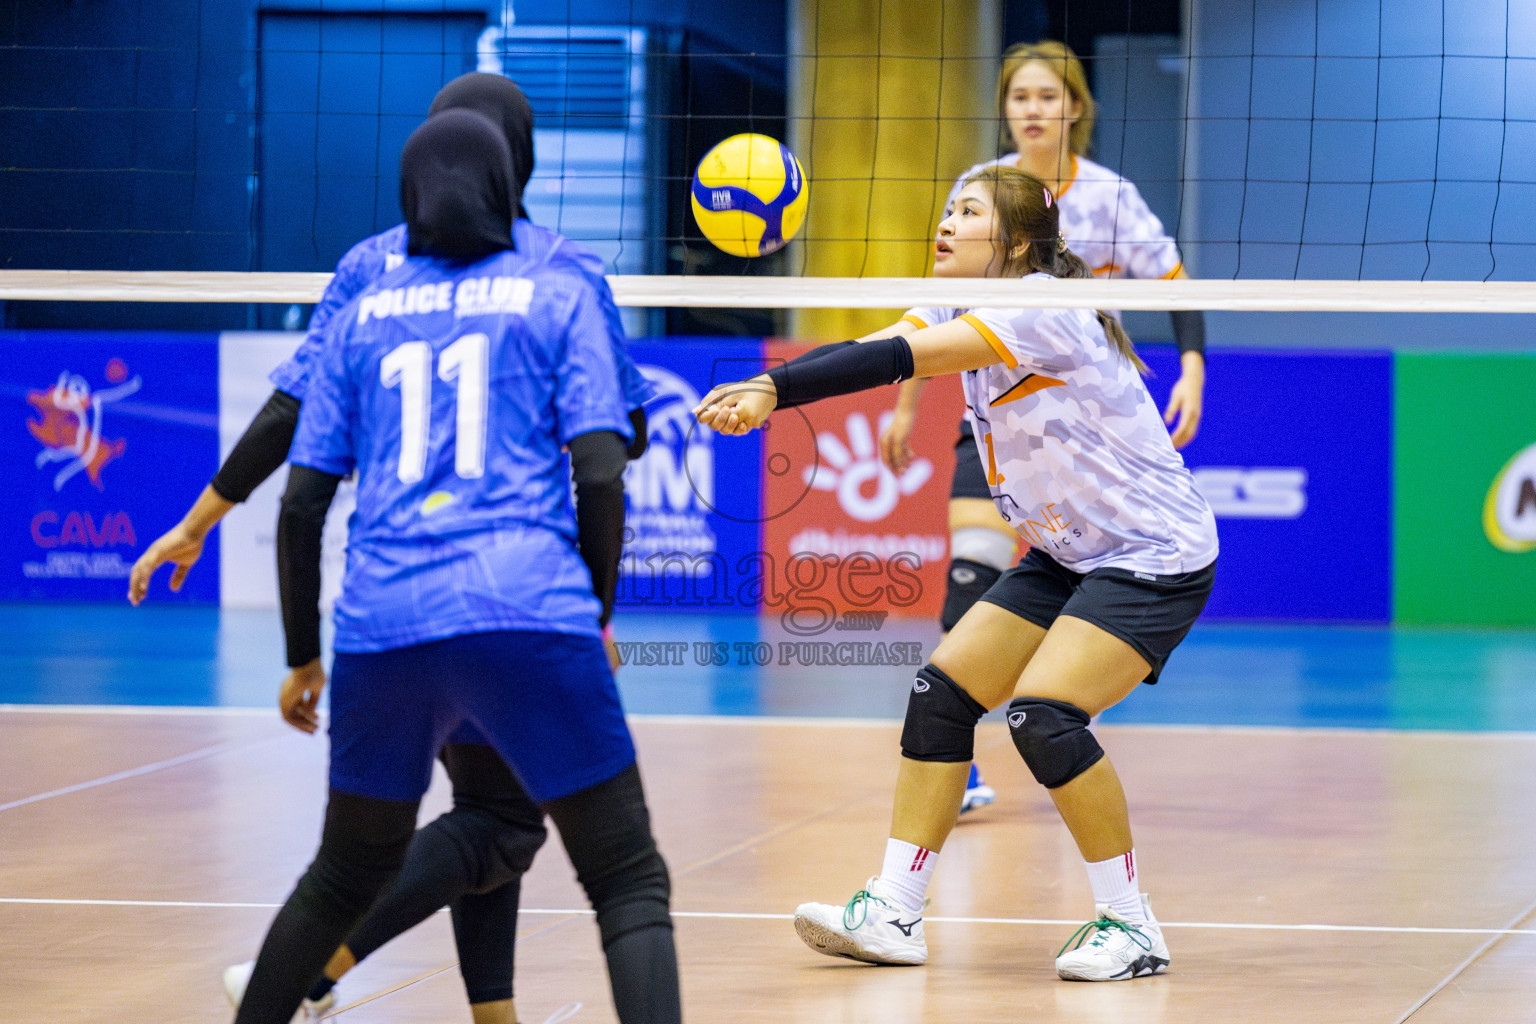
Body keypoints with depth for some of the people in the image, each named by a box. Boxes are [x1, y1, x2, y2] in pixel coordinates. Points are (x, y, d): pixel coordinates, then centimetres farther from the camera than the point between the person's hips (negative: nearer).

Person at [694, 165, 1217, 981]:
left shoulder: (1044, 311, -22)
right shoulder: (960, 315, 4)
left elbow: (898, 360, -33)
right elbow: (865, 351, -11)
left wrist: (773, 390, -40)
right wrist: (764, 390, -29)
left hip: (1156, 560, -9)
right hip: (1066, 556, 9)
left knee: (1042, 713, -23)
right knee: (940, 694, -2)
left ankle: (1130, 926, -10)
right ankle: (892, 914, 2)